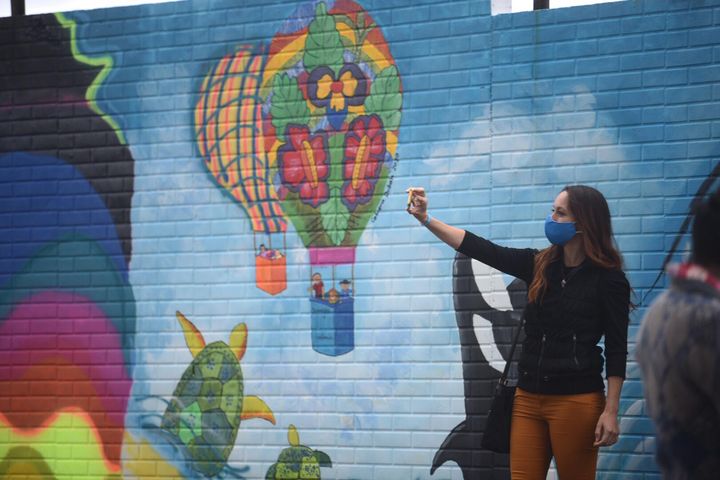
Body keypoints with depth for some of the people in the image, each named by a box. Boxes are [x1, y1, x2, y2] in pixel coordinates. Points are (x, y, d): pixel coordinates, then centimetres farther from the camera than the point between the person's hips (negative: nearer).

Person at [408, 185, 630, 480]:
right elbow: (482, 250, 6)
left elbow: (616, 349, -7)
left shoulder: (608, 278, -6)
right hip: (529, 398, 5)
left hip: (576, 401, -5)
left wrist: (611, 411, -11)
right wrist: (426, 219, 0)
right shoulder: (539, 265, 8)